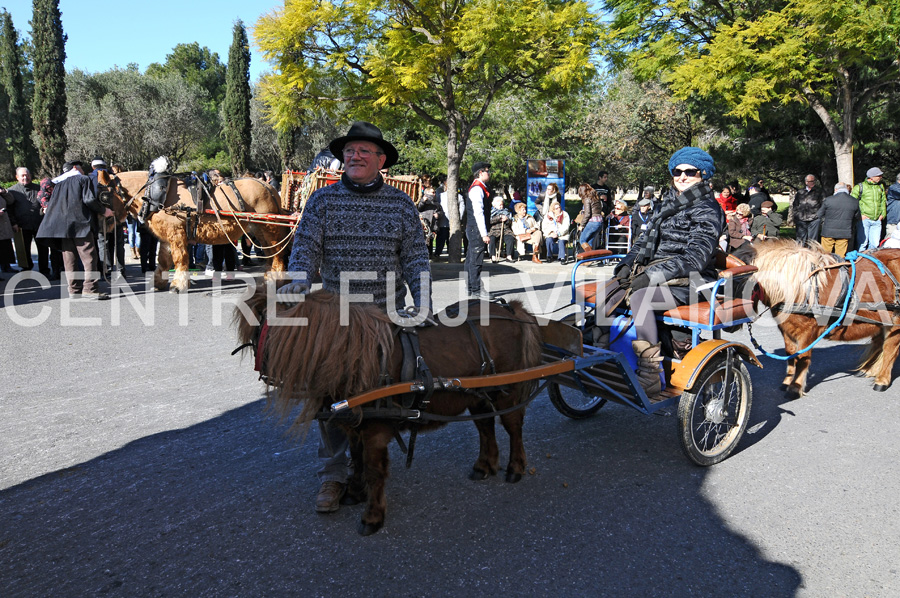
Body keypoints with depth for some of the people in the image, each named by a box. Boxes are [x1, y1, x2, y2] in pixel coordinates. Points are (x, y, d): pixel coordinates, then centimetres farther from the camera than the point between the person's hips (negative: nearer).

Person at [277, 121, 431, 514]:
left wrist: (422, 307, -7)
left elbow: (415, 259, 3)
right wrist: (298, 283, -22)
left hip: (388, 318, 1)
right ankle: (332, 475, 13)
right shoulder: (323, 200, 4)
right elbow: (306, 246, -2)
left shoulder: (401, 204, 5)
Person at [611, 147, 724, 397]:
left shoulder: (707, 209, -6)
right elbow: (646, 240, 23)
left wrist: (651, 275, -27)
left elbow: (697, 256, -19)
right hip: (654, 275, 8)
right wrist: (627, 264, 1)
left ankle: (650, 378, -32)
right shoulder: (669, 203, 20)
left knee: (639, 298, -35)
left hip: (687, 282, -8)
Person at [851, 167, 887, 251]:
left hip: (877, 221, 5)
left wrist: (883, 214, 10)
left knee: (875, 244, 3)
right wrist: (860, 215, -9)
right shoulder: (860, 187, -1)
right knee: (863, 242, -7)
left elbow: (884, 201, 23)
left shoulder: (881, 186, 16)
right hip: (864, 220, -5)